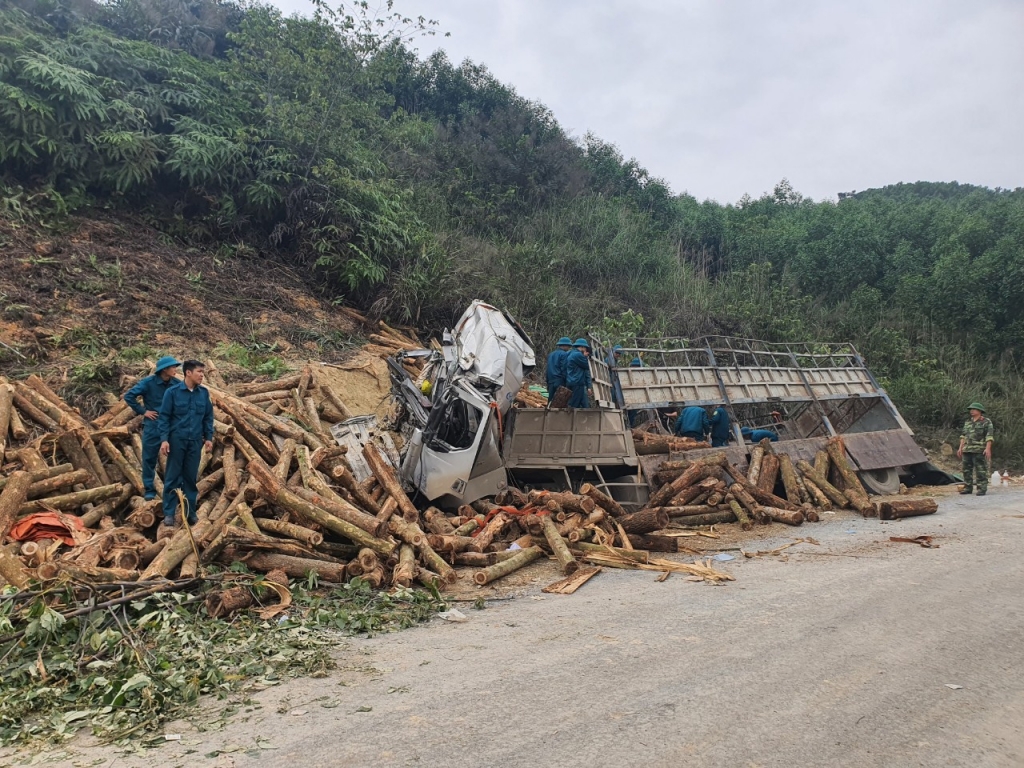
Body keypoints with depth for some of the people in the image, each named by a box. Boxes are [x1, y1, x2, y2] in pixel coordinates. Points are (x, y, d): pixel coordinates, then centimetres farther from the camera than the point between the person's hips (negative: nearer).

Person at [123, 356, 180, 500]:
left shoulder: (176, 384, -3)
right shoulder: (148, 382, -10)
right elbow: (129, 396, -6)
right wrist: (142, 411, -7)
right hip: (152, 427, -2)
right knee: (149, 458, 6)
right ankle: (149, 490, 17)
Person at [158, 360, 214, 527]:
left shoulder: (204, 393, 3)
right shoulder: (173, 392, -7)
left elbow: (208, 417, 9)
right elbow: (164, 417, -5)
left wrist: (208, 437, 5)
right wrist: (164, 439, -11)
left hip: (195, 441, 3)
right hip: (177, 439, -3)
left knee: (191, 477, 10)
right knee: (173, 477, 3)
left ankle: (190, 512, 19)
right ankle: (169, 513, 11)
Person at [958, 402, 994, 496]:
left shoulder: (986, 422, -1)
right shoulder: (968, 422, 16)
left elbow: (989, 436, -9)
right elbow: (963, 436, 18)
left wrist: (988, 448, -18)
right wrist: (960, 448, 11)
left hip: (979, 451, -6)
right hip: (967, 450, 6)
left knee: (981, 470, -5)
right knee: (967, 469, 7)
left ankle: (982, 489, -2)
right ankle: (967, 488, 13)